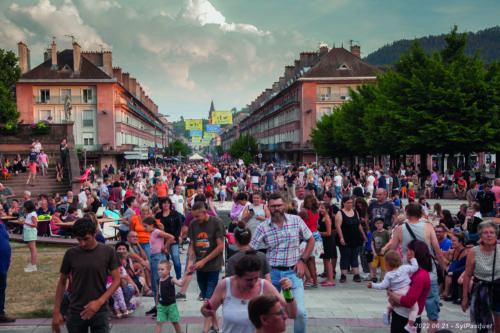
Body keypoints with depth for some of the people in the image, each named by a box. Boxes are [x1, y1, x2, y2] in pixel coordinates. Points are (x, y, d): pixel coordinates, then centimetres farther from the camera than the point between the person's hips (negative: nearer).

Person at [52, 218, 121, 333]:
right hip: (76, 313, 1)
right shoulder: (71, 253, -1)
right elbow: (62, 282, 7)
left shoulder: (108, 251, -4)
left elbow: (116, 280, -3)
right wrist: (56, 312, 3)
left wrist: (99, 302, -15)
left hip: (100, 312, -1)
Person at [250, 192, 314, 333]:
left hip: (293, 272, -1)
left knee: (300, 312, -11)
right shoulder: (263, 227, -2)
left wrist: (302, 260, -2)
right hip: (272, 273, 1)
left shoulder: (296, 220, -1)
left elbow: (311, 240, 9)